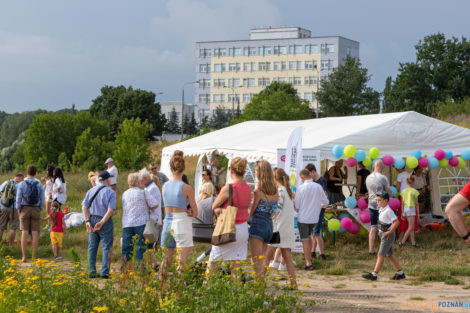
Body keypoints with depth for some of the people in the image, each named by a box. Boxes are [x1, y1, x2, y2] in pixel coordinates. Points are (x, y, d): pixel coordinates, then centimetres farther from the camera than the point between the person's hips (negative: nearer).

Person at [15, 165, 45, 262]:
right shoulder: (39, 185, -1)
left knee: (24, 233, 0)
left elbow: (18, 199, -6)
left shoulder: (21, 184, -5)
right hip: (36, 210, 1)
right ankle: (34, 257, 0)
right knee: (35, 234, 2)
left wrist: (19, 212, 3)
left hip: (25, 210, -1)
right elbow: (42, 200, 0)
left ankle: (24, 257, -4)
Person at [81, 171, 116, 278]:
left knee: (92, 247, 12)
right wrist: (101, 223, -17)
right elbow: (111, 210, -17)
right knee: (107, 248, 2)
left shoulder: (91, 191, 7)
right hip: (105, 221, -4)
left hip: (92, 221, 4)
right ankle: (105, 272, -2)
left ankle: (91, 272, 11)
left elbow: (84, 206, -2)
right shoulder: (110, 192, -7)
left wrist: (87, 221, -8)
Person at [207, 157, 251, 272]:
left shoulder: (228, 188, -17)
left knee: (211, 262, 5)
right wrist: (219, 209, 1)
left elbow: (214, 206, -6)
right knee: (236, 264, 10)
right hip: (244, 230, 6)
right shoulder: (248, 188, 4)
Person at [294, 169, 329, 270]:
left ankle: (308, 263, 3)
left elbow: (296, 206, -9)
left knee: (305, 240, 3)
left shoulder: (301, 188, -13)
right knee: (308, 237, 25)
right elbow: (326, 202, 6)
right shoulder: (318, 187, -1)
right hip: (314, 218, 5)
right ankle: (309, 258, 29)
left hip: (303, 218, -5)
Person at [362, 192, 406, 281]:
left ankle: (374, 274, -9)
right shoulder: (381, 209, 10)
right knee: (390, 255, 13)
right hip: (383, 234, 10)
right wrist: (381, 231, 14)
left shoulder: (388, 211, -18)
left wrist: (389, 232, -20)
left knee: (381, 255, -9)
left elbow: (396, 222, -21)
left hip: (388, 235, -10)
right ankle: (400, 273, 20)